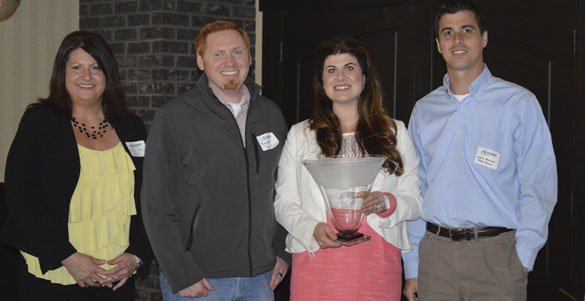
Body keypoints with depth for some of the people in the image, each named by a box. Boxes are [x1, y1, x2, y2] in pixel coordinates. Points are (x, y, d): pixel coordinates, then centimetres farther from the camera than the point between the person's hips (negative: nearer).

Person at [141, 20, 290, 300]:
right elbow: (157, 205, -9)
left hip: (261, 276, 4)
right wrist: (181, 275, -13)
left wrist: (282, 252, 8)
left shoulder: (271, 115, 9)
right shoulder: (173, 117, -6)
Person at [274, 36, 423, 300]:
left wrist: (387, 203, -13)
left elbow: (415, 200, 8)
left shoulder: (395, 132, 12)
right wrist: (312, 229, -12)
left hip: (377, 266, 0)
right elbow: (284, 202, 7)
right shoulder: (300, 135, 11)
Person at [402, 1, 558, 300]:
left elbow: (539, 188, -4)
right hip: (436, 251, 3)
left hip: (496, 253, -3)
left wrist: (522, 257, -12)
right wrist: (412, 267, 7)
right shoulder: (423, 110, 12)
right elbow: (414, 192, 11)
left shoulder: (519, 103, 1)